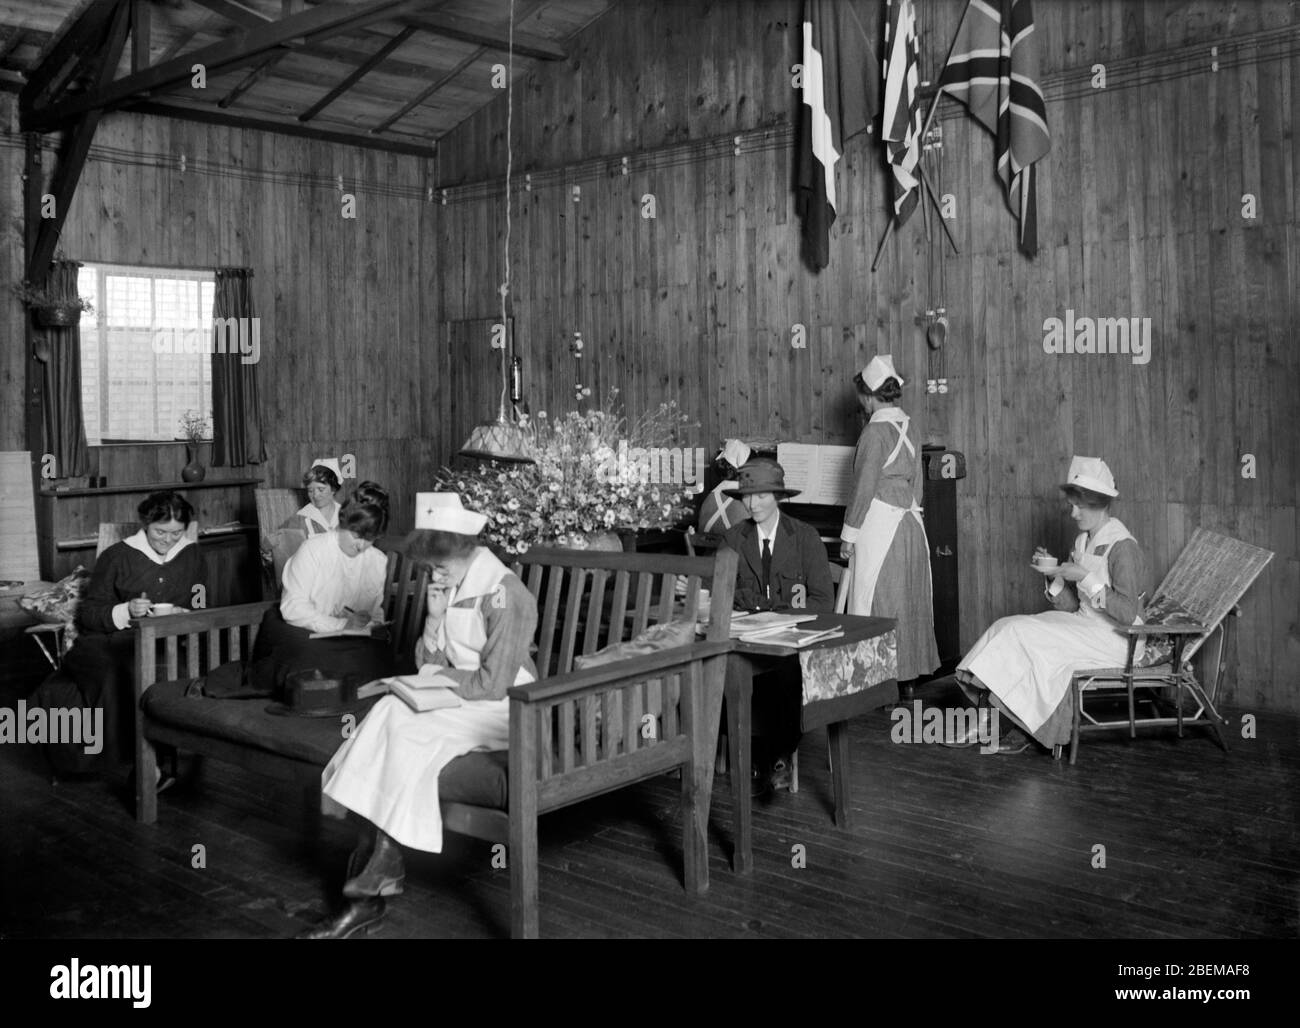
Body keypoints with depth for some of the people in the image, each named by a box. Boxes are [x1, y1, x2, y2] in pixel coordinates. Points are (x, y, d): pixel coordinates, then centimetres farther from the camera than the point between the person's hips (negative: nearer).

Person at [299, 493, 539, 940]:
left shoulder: (504, 596, -15)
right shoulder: (450, 587, 10)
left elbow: (493, 683, -18)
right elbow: (428, 664, 12)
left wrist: (442, 675, -7)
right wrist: (434, 618, -6)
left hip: (498, 708, -7)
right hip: (455, 702, 7)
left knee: (404, 730, -27)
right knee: (392, 715, -21)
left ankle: (370, 886, -16)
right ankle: (374, 879, -22)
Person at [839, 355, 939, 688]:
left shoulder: (876, 430, -14)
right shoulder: (908, 427, 10)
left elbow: (865, 486, -15)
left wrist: (849, 534, -10)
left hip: (879, 524, -8)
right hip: (910, 523, 8)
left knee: (876, 602, -1)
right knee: (908, 601, 13)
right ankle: (905, 677, 21)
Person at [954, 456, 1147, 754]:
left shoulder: (1123, 547, -14)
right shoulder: (1082, 542, 11)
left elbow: (1127, 613, -21)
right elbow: (1070, 606, 11)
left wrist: (1085, 578, -23)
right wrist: (1054, 573, -5)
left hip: (1114, 638, -8)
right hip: (1085, 627, 8)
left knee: (1029, 639, -23)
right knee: (1011, 627, -11)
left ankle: (1027, 728, -9)